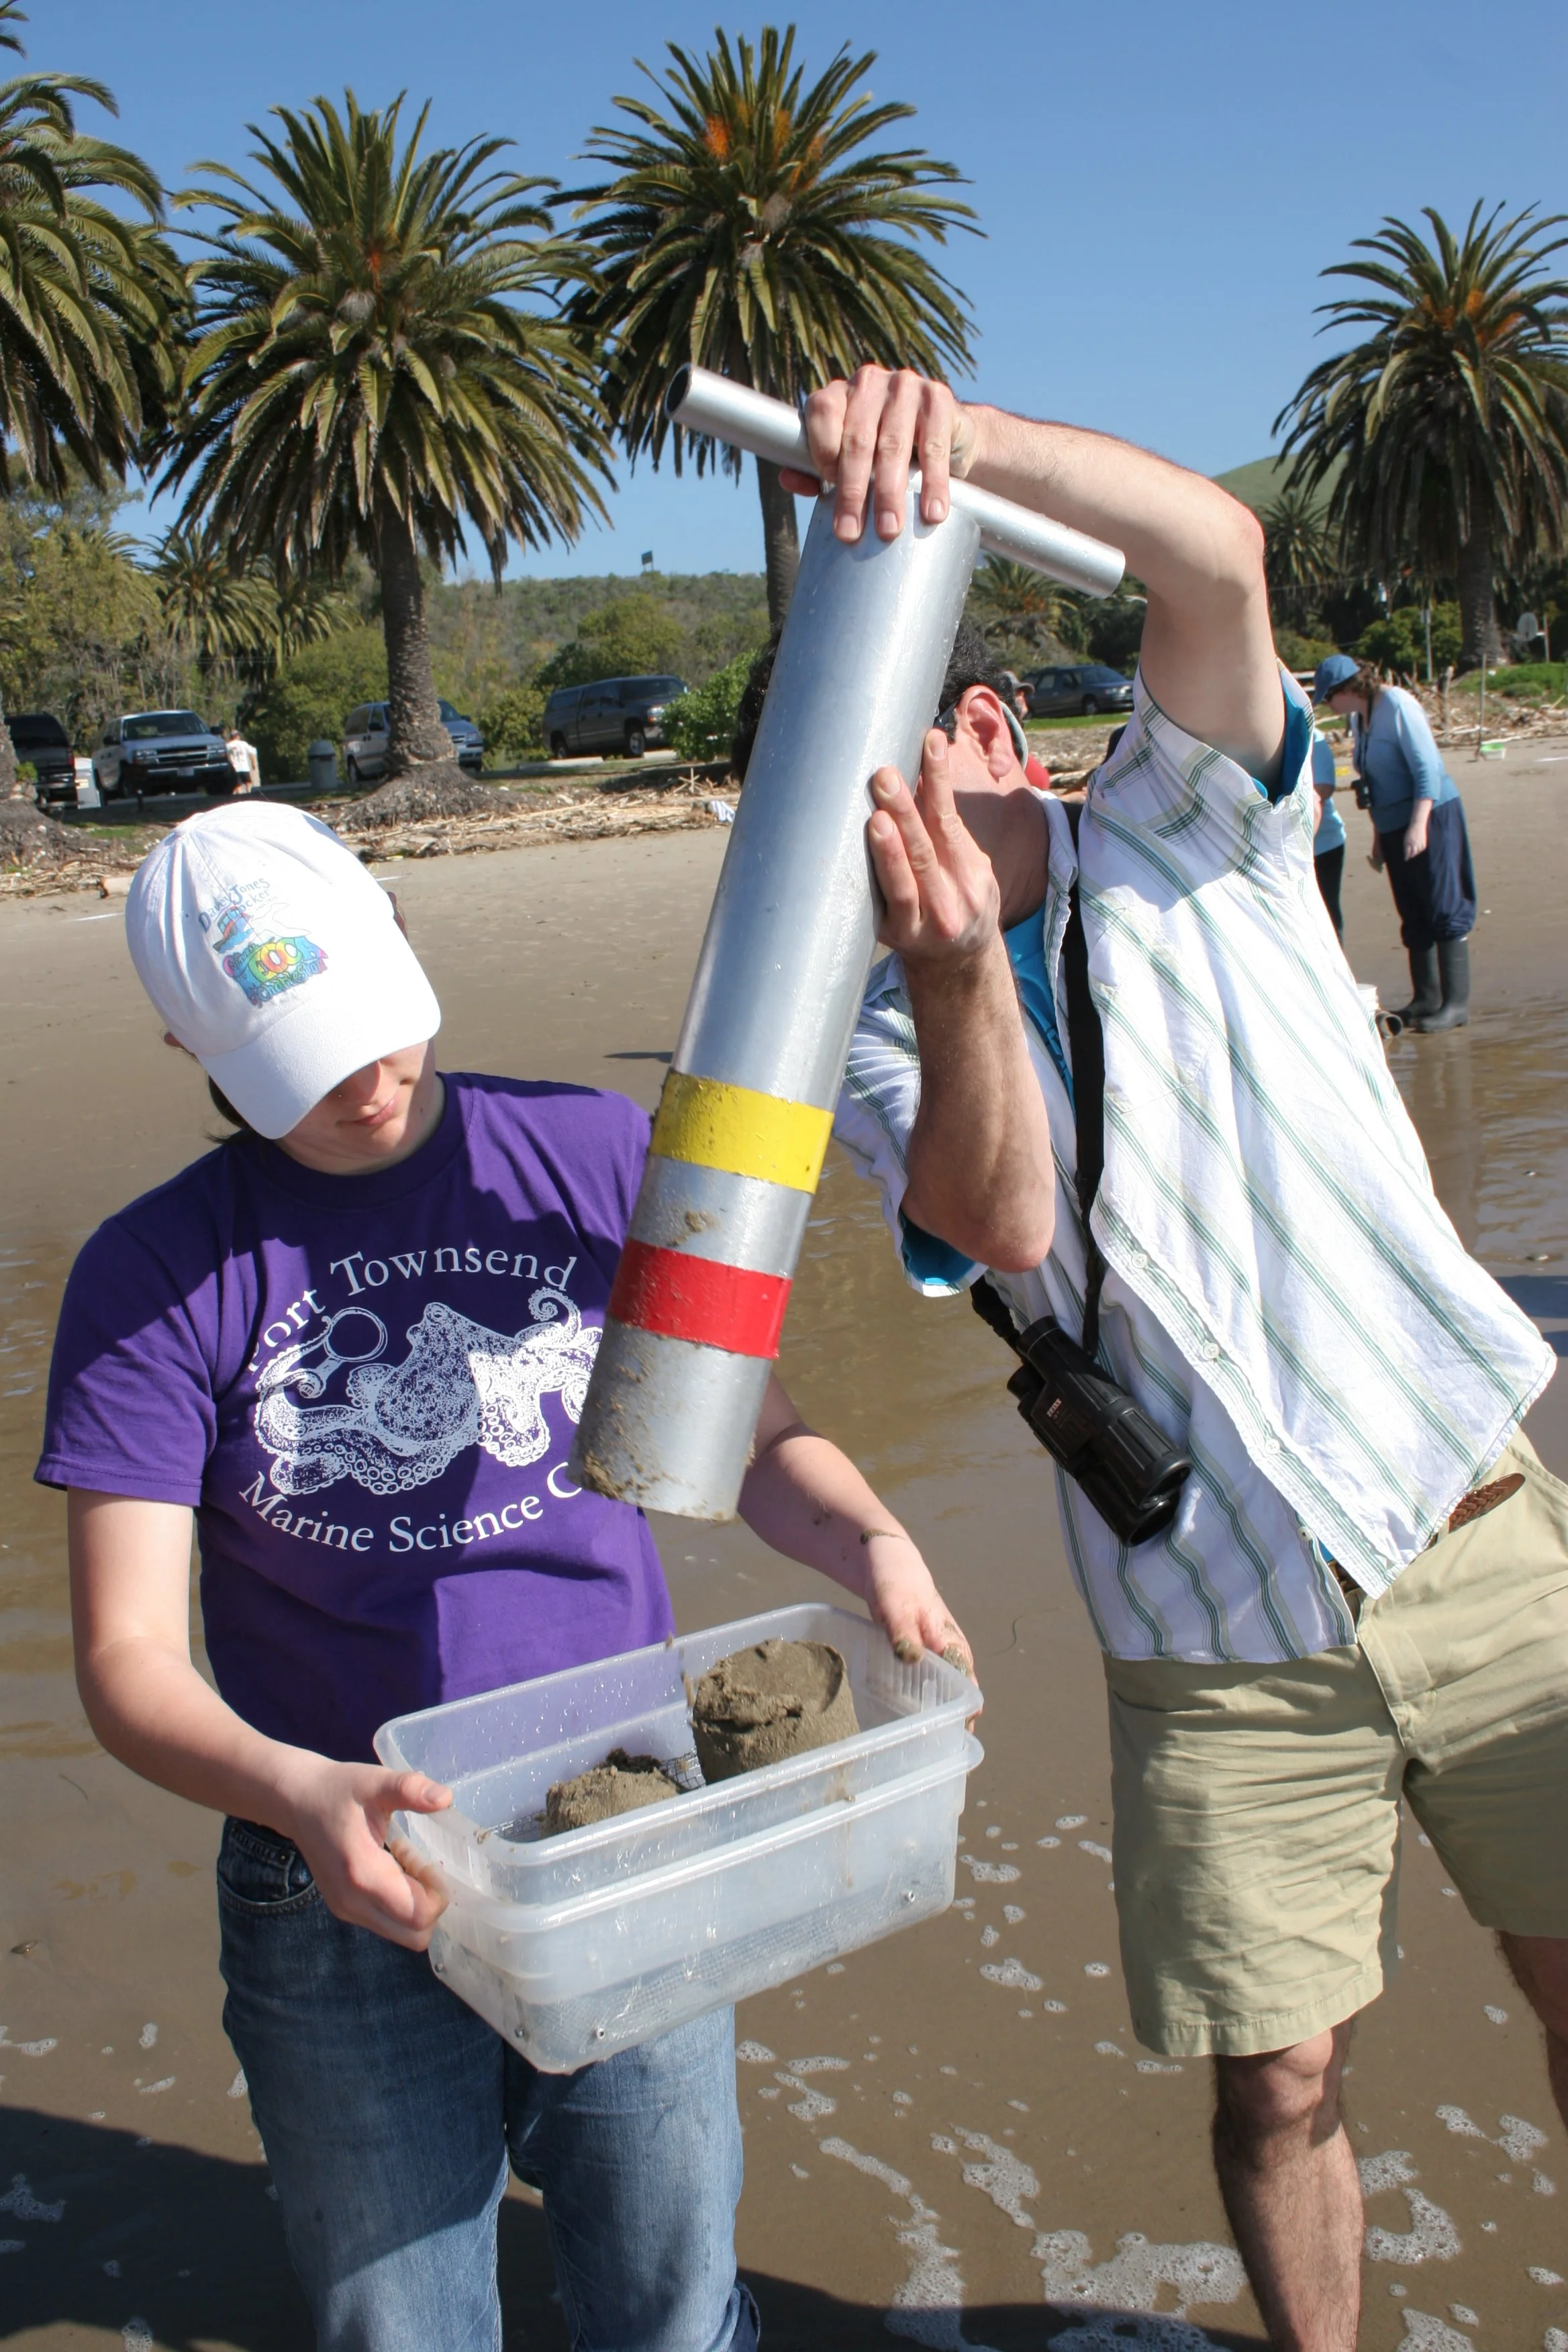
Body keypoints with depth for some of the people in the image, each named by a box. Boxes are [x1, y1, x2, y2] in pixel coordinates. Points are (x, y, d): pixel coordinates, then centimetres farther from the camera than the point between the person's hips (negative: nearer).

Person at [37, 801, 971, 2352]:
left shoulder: (593, 1157, -2)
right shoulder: (157, 1278, -7)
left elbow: (750, 1434, 2)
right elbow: (126, 1658, -11)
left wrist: (871, 1546, -18)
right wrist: (300, 1797, -30)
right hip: (352, 1896, 0)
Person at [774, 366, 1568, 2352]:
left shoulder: (1186, 841, 3)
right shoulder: (887, 1051, 3)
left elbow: (1215, 554, -15)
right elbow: (1000, 1219, -19)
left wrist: (959, 438, -31)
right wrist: (956, 955, -35)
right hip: (1223, 1647, 0)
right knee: (1279, 2080, 6)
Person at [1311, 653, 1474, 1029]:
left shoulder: (1398, 705, -14)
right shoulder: (1358, 718, 10)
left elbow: (1427, 769, -18)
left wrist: (1419, 825, -24)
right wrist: (1378, 837, 20)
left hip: (1430, 816, -8)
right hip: (1394, 826, 8)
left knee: (1444, 909, -7)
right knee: (1414, 915, 10)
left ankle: (1456, 1003, -6)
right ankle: (1425, 998, 17)